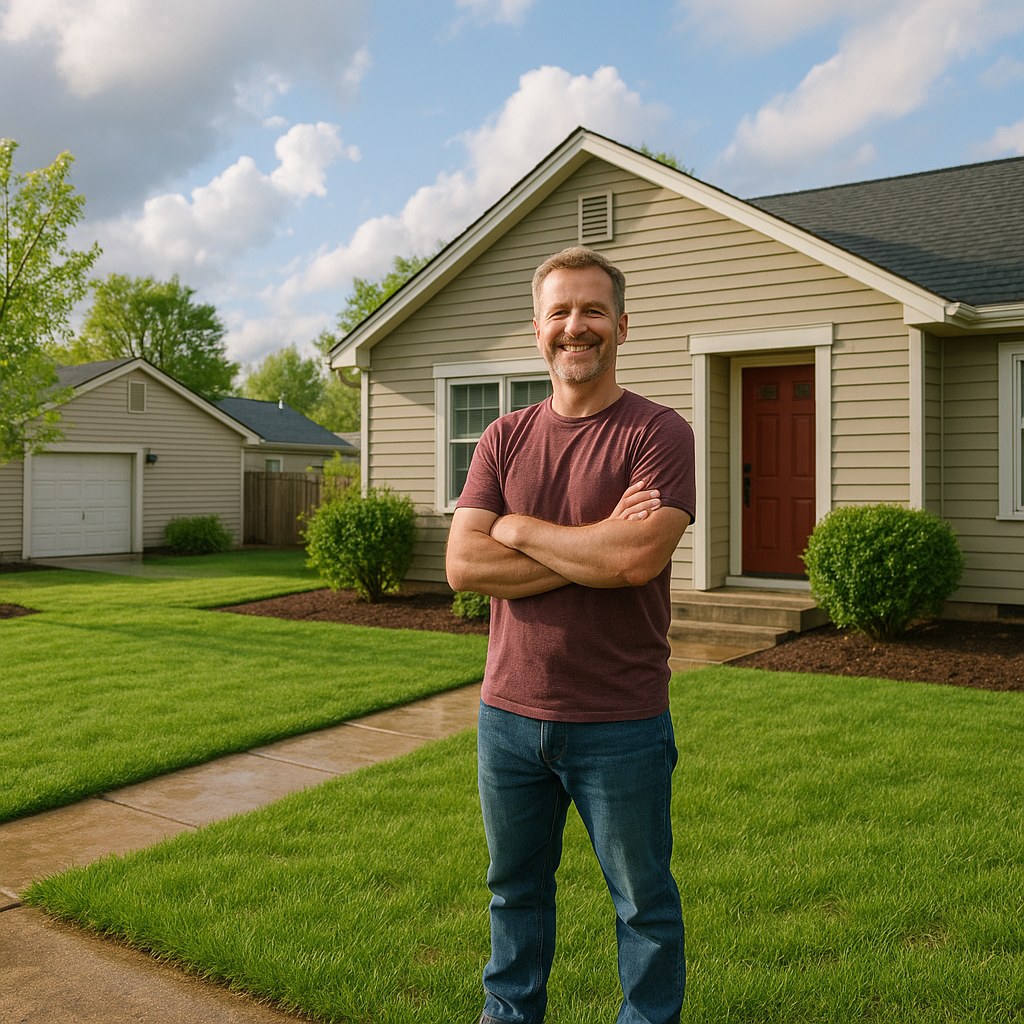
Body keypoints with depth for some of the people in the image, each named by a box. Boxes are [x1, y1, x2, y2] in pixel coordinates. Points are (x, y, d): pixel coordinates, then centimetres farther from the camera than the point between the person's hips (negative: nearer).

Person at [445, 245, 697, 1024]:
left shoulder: (658, 433, -8)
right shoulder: (505, 439, 5)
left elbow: (637, 558, -23)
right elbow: (464, 566, -7)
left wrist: (519, 529, -11)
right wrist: (593, 552, -16)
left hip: (620, 724, -4)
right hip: (509, 711, 4)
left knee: (643, 902, 14)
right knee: (515, 889, 22)